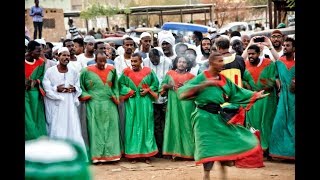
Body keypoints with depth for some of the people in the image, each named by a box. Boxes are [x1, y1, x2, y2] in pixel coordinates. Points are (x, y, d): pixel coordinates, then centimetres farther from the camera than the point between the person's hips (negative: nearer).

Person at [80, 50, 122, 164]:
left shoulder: (111, 70, 6)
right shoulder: (87, 71, -2)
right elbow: (81, 86, 5)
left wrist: (115, 97, 6)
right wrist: (86, 96, -7)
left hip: (109, 104, 3)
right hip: (94, 105, -3)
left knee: (110, 127, 3)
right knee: (96, 129, -1)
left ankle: (109, 153, 10)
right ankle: (97, 155, 3)